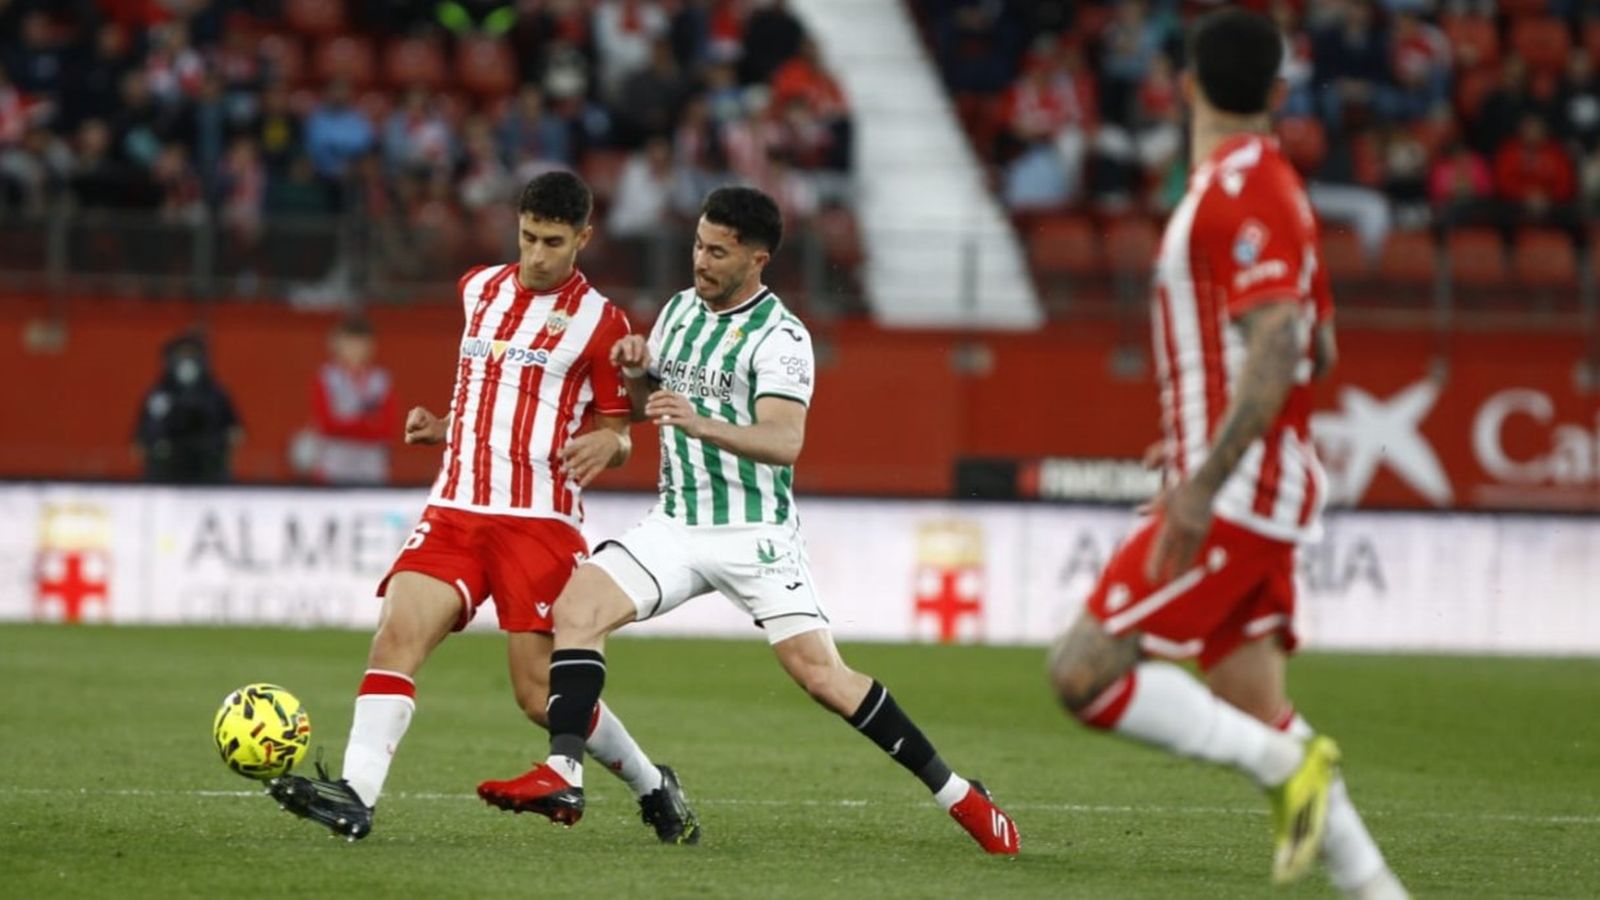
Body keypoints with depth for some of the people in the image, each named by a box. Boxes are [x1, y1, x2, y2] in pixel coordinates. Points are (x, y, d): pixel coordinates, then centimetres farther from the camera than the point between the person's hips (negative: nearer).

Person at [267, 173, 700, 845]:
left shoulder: (599, 323, 0)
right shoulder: (479, 290, 15)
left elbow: (615, 432, 6)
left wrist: (606, 445, -17)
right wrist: (441, 428, 14)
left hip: (539, 521, -4)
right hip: (455, 510, 4)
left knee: (541, 693, -5)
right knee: (398, 631, -20)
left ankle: (654, 788, 19)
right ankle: (355, 796, -30)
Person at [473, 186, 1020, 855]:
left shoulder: (778, 337, -12)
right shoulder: (680, 309, 10)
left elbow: (784, 442, -26)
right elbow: (641, 407, 23)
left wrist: (702, 424, -41)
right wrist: (635, 372, -1)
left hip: (753, 535, -6)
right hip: (675, 524, 6)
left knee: (820, 674, -11)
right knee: (575, 606, -15)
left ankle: (959, 796, 1)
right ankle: (563, 776, -20)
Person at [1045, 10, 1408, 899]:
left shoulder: (1238, 191, -14)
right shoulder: (1269, 183, 16)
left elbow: (1278, 348, -24)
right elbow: (1318, 346, 24)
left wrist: (1204, 482, -28)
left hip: (1231, 496, -10)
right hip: (1261, 494, 10)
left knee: (1084, 673, -13)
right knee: (1255, 716, 9)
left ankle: (1287, 766, -14)